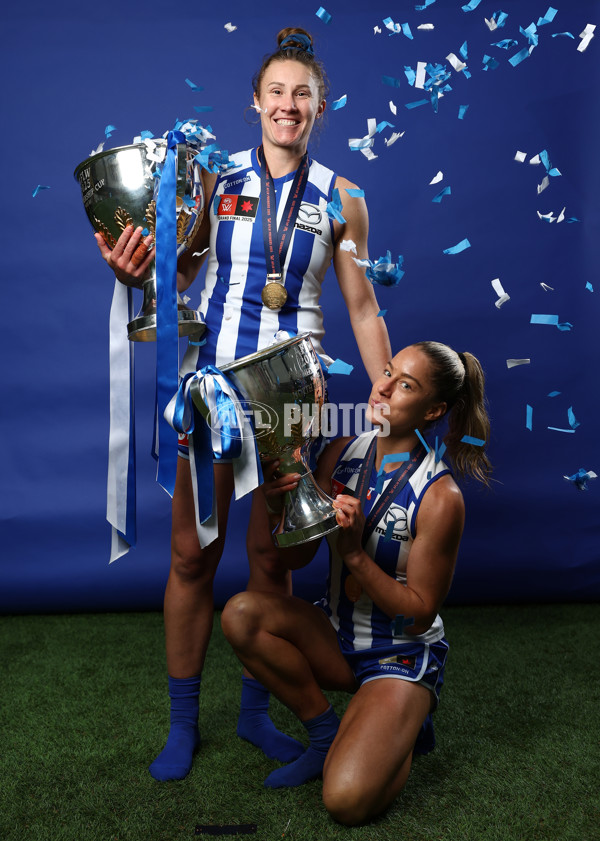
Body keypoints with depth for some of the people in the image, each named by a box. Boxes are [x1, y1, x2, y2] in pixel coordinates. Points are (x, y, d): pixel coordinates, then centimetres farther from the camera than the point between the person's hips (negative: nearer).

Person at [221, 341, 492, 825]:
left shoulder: (440, 497, -21)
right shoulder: (342, 454, -5)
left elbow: (419, 614, -16)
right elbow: (296, 557, -1)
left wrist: (355, 554, -28)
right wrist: (281, 503, -22)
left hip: (403, 655, -5)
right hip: (337, 636, 5)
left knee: (348, 800, -23)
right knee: (241, 614, -21)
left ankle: (402, 727, 13)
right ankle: (327, 735, 0)